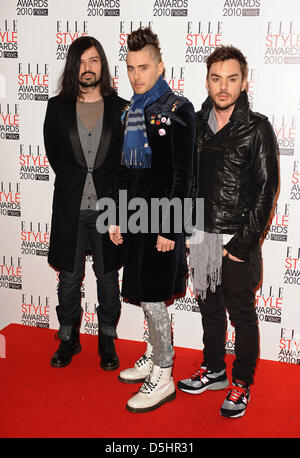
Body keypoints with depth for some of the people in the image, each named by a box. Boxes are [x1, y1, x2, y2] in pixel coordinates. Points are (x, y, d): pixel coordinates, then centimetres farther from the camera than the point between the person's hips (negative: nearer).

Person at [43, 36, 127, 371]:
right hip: (70, 208, 1)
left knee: (108, 278, 10)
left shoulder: (121, 109, 1)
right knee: (69, 278, 11)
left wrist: (110, 191, -7)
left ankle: (107, 340, 27)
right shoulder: (57, 108, 4)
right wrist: (76, 184, -1)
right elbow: (53, 154, 5)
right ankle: (68, 339, 29)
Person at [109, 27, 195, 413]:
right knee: (145, 294, 15)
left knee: (151, 295, -4)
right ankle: (154, 356, 32)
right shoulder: (131, 111, 13)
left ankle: (163, 377, 10)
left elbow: (183, 175, -14)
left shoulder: (178, 109, -9)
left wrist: (170, 228, -17)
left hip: (162, 220, -7)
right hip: (136, 218, 7)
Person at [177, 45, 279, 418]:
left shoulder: (257, 129, -10)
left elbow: (266, 189, -11)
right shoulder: (196, 123, 5)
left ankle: (242, 383, 25)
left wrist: (243, 242, -15)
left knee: (242, 315, 8)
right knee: (210, 307, 18)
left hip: (238, 241, -5)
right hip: (201, 237, 5)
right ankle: (213, 370, 36)